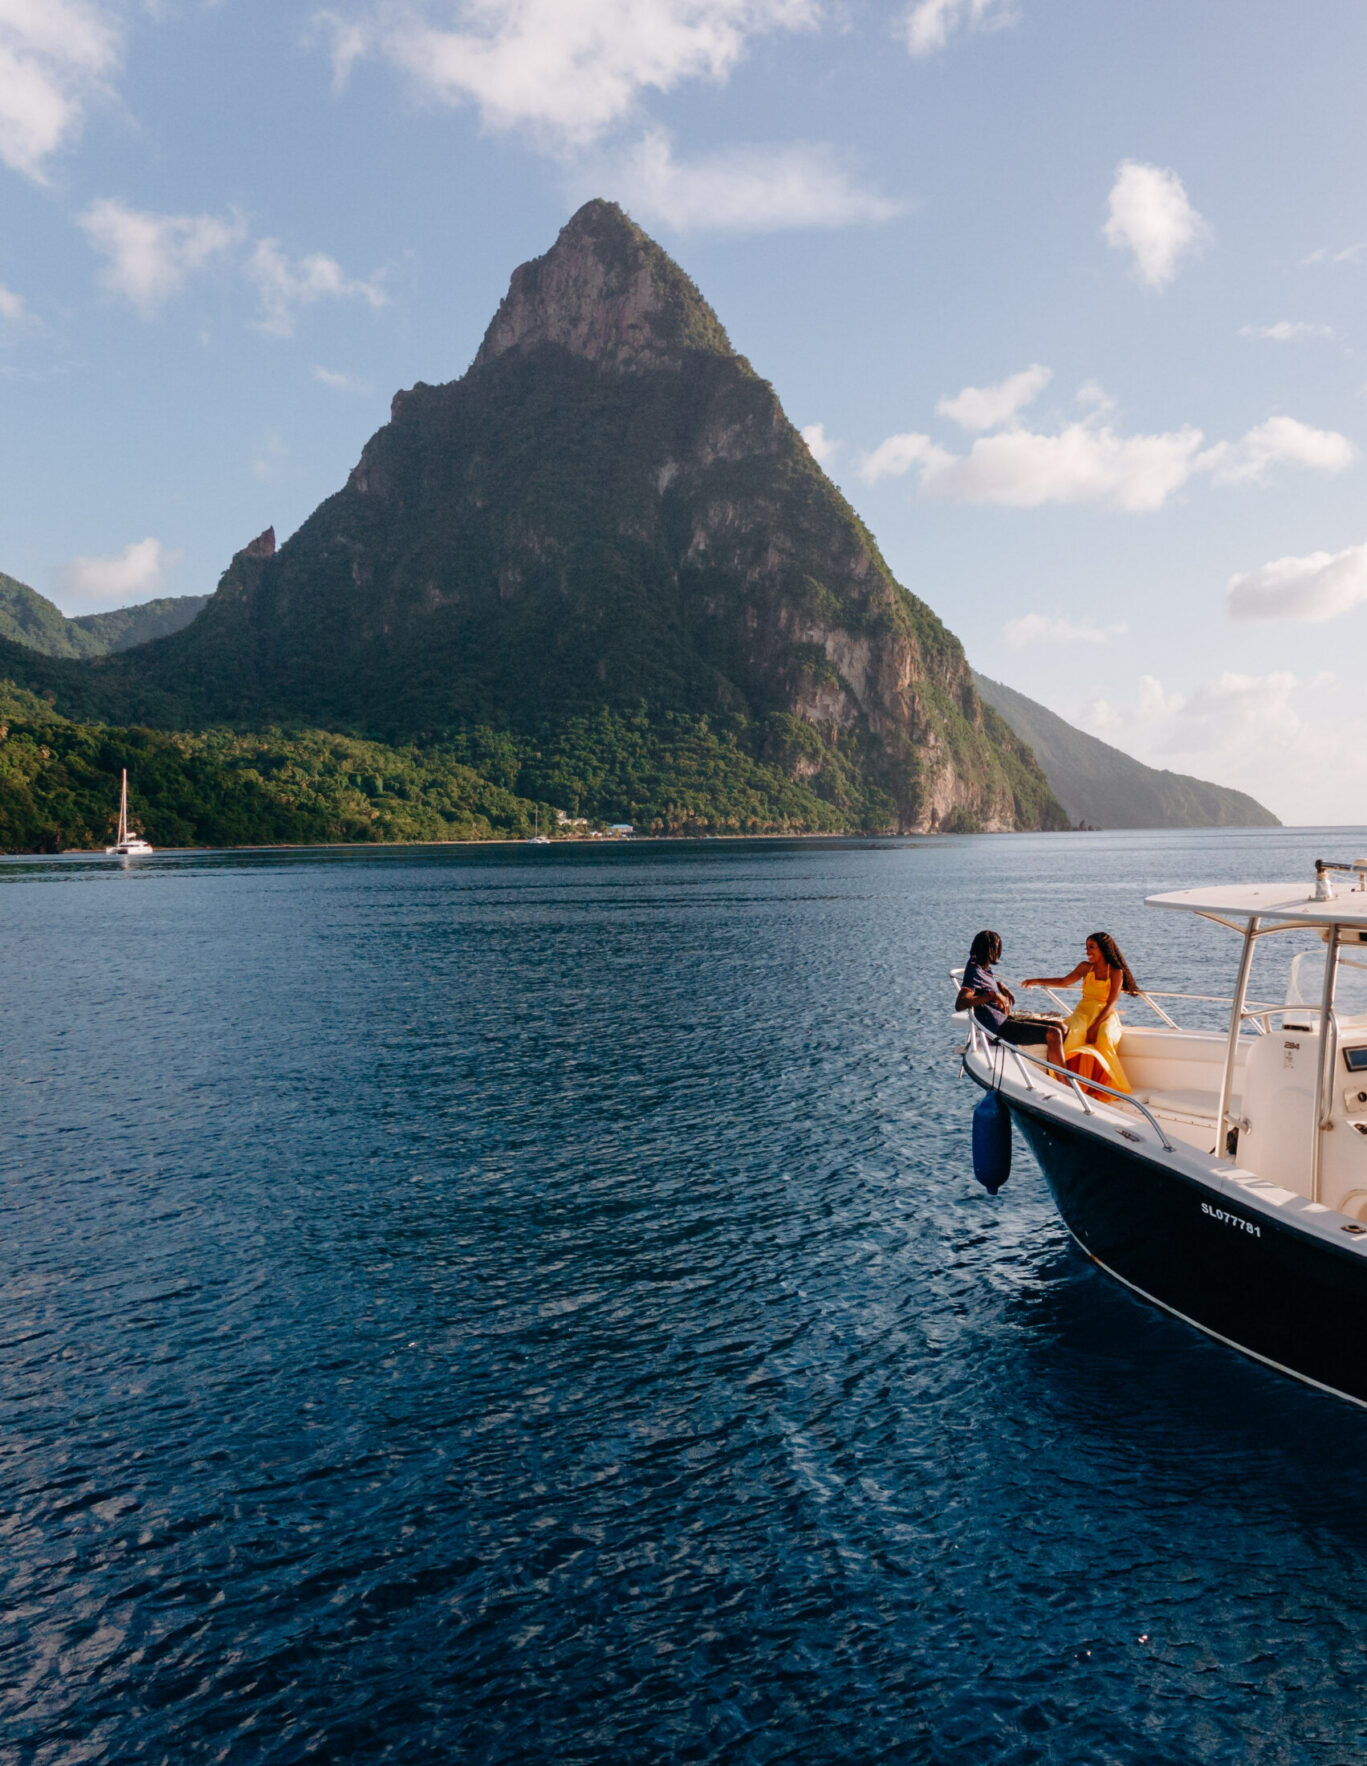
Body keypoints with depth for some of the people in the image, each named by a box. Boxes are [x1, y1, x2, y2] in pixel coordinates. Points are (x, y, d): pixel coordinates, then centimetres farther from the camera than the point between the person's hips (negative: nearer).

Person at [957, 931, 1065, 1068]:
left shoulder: (984, 969, 11)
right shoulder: (974, 973, -17)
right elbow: (959, 1005, -32)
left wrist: (1001, 986, 15)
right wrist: (992, 995, -37)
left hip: (1005, 1020, 10)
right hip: (999, 1029, -10)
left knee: (1058, 1027, 8)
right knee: (1053, 1034, -18)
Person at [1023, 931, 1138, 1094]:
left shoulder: (1116, 972, -1)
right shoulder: (1086, 967, 9)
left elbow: (1111, 1003, -8)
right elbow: (1064, 981, 19)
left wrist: (1095, 1026, -18)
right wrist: (1037, 981, 12)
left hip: (1105, 1015, -2)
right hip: (1084, 1012, 2)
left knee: (1104, 1037, -35)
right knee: (1071, 1032, -31)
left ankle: (1113, 1084, -26)